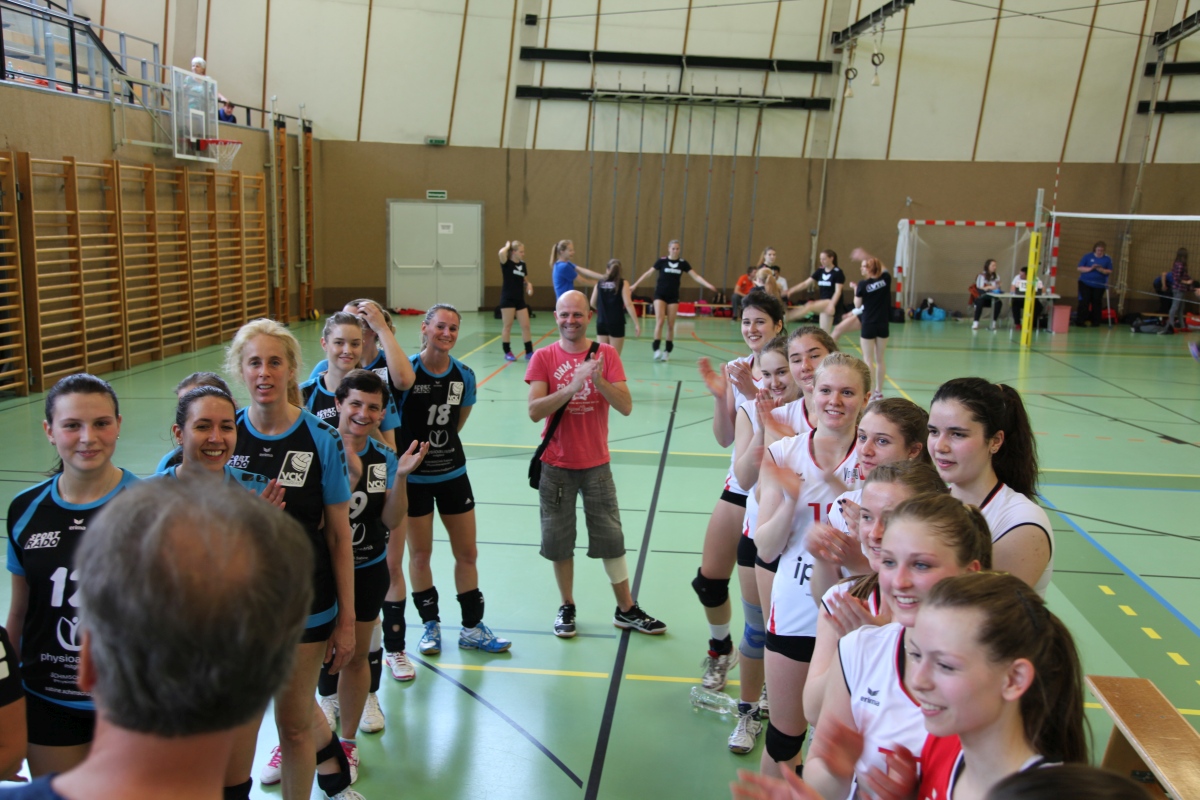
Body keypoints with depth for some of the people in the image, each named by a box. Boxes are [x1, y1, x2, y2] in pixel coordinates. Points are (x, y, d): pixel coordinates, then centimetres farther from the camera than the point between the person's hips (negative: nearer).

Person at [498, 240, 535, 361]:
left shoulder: (522, 264, 9)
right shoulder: (507, 263, -9)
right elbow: (501, 253, -32)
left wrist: (529, 286, -1)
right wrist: (508, 246, -12)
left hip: (520, 299, 6)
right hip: (507, 299, -6)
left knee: (526, 326, 4)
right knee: (507, 326, 2)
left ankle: (529, 352, 11)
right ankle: (507, 353, 11)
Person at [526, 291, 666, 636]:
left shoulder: (606, 353, -3)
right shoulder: (544, 358, -5)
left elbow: (626, 406, -11)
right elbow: (535, 411, -16)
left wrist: (599, 381, -28)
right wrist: (572, 387, -29)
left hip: (596, 464, 0)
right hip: (556, 465, 0)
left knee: (611, 539, 7)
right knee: (558, 540, 8)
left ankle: (626, 610, 21)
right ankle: (567, 607, 27)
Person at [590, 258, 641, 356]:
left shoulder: (600, 283, 5)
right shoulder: (623, 283, -4)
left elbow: (593, 303, 10)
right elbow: (628, 304, -12)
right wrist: (637, 324, -11)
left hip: (601, 323, 3)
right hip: (616, 323, -3)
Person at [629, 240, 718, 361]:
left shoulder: (683, 263, 2)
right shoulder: (662, 261, -4)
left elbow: (696, 276, -1)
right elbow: (648, 273, -1)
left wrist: (708, 285, -14)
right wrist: (635, 285, -3)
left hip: (673, 297, 2)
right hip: (660, 295, -2)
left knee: (671, 325, 4)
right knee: (660, 321, -15)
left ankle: (667, 351, 13)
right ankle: (656, 349, -15)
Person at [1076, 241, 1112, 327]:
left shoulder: (1107, 259, 6)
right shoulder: (1087, 257, 3)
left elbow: (1110, 271, 2)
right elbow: (1080, 268, -2)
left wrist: (1102, 270, -18)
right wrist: (1090, 268, -17)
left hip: (1099, 285, 1)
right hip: (1085, 283, -1)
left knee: (1097, 303, 2)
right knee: (1084, 302, -7)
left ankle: (1095, 322, 9)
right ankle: (1080, 321, -5)